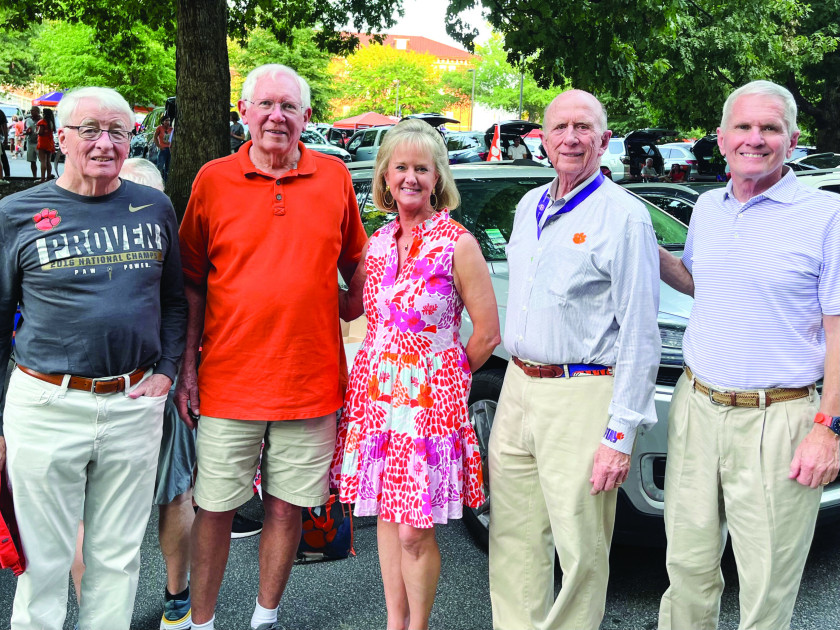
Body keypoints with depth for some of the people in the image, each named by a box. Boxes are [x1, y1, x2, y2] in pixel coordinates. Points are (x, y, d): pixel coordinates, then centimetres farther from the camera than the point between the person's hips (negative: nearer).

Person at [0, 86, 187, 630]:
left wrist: (166, 370, 3)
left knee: (119, 555, 13)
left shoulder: (155, 208, 6)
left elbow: (175, 299, 16)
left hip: (134, 404, 2)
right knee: (44, 556, 8)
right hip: (46, 406, -2)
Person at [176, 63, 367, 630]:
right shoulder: (213, 180, 1)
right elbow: (192, 283, 5)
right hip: (229, 381, -1)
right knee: (214, 509, 7)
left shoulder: (335, 178, 4)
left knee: (288, 507, 10)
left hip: (311, 383, 1)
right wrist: (187, 368, 1)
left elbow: (356, 269, 14)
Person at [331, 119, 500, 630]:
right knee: (387, 515, 13)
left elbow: (487, 334, -6)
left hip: (430, 397, -5)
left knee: (415, 530, -2)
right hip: (375, 392, 5)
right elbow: (349, 309, 18)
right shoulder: (377, 243, 7)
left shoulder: (457, 244, -9)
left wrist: (443, 377, 1)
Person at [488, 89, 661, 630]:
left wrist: (621, 434, -17)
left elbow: (641, 335, -13)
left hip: (581, 399, -7)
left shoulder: (624, 216, -10)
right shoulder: (529, 206, 13)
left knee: (580, 550, 1)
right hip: (517, 387, 7)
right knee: (514, 541, 14)